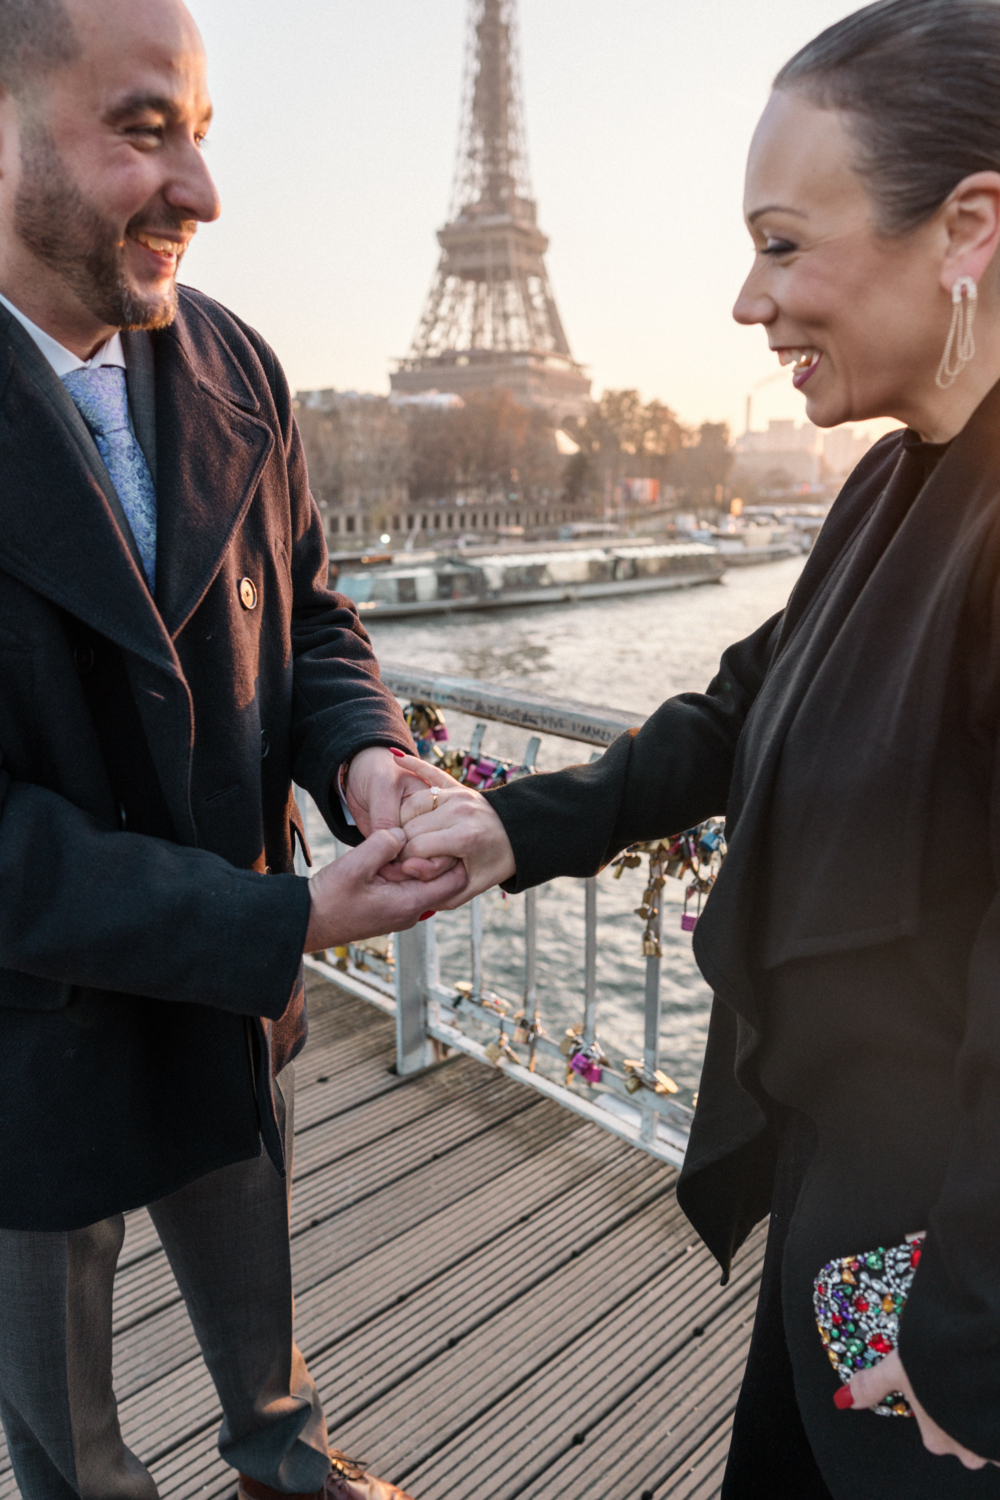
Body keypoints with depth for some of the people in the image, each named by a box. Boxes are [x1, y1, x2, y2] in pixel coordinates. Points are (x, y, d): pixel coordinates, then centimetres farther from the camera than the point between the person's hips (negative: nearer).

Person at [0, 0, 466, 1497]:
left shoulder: (231, 368, -6)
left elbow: (308, 616, 1)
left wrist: (361, 755, -20)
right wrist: (289, 922, -29)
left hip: (238, 1000, 5)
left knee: (258, 1302, 33)